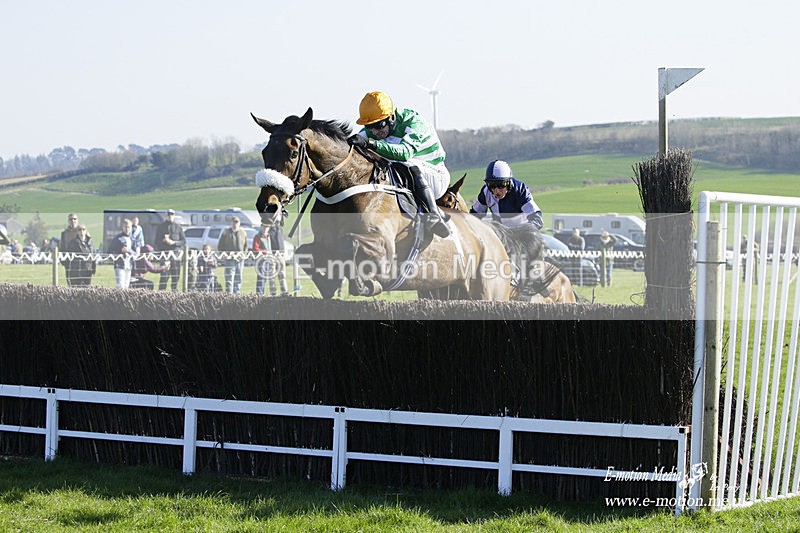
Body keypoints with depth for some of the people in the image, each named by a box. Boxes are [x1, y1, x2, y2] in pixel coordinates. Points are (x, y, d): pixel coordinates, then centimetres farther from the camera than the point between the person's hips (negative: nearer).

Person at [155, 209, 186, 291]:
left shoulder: (178, 227, 12)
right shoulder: (161, 226, 10)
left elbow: (183, 241, 8)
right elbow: (157, 242, 8)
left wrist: (174, 242, -9)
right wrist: (163, 240, -13)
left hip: (176, 253, 2)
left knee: (176, 275, 5)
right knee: (164, 275, -10)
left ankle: (175, 290, 13)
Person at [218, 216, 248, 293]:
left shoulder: (243, 233, 12)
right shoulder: (226, 233, 3)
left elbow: (246, 246, 16)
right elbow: (220, 246, 4)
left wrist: (243, 254, -2)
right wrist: (226, 254, -10)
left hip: (240, 259, 4)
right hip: (230, 259, -4)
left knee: (238, 278, 8)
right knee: (229, 278, -11)